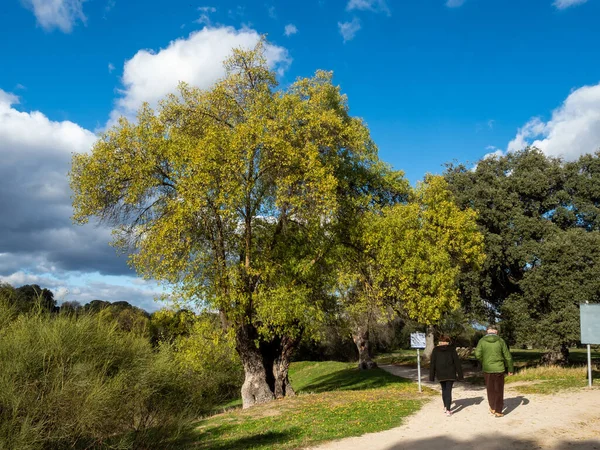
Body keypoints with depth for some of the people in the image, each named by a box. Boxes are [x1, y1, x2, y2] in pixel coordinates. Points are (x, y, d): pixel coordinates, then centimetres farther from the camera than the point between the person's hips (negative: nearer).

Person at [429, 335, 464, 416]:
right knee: (448, 390, -1)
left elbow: (432, 363, 1)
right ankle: (448, 410, -9)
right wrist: (460, 374, 1)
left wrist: (431, 376, 5)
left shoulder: (435, 350, 2)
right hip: (450, 374, -2)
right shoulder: (451, 349, -2)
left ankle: (445, 407, 25)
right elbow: (457, 362, -3)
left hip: (440, 374, 2)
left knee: (444, 389, 19)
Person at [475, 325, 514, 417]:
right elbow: (508, 356, -1)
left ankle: (492, 408, 26)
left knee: (490, 389, 18)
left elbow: (477, 354, -13)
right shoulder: (500, 341, -4)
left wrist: (483, 362, 7)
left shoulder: (482, 341, -3)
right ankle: (498, 411, 9)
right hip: (499, 368, -1)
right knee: (499, 391, 8)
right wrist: (510, 369, 10)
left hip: (487, 369, 1)